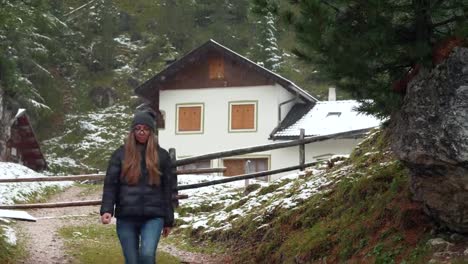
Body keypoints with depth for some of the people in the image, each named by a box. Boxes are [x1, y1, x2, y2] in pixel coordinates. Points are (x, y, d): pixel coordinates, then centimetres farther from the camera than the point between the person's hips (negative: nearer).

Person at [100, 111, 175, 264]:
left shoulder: (161, 155, 7)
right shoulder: (121, 154, 6)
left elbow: (167, 189, 9)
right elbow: (110, 184, 1)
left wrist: (168, 220, 7)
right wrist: (107, 210, -14)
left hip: (153, 216, -1)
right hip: (126, 217, 1)